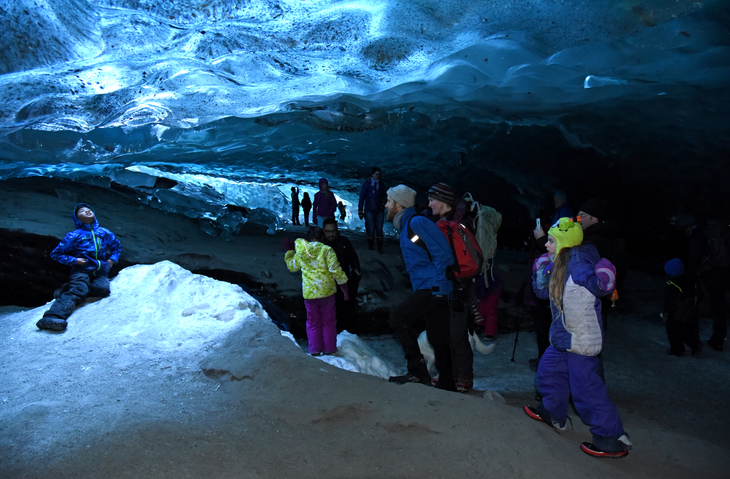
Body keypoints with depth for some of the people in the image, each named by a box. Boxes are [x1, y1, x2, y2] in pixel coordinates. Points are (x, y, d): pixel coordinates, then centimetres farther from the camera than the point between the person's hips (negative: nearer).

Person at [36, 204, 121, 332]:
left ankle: (68, 289, -12)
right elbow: (56, 254, 13)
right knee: (78, 291, -31)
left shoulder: (105, 233, 20)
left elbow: (117, 246, 35)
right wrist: (74, 260, -4)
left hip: (100, 272, 2)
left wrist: (112, 259, 15)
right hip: (82, 270, -2)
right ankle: (52, 317, -51)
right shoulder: (74, 236, 12)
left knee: (103, 288, -31)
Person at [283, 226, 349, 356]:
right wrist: (344, 287, -5)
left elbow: (292, 267, 18)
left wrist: (289, 251, 30)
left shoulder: (300, 252, 2)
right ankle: (329, 348, 19)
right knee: (328, 321, 13)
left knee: (313, 321, 16)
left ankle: (314, 349, 18)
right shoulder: (326, 250, -9)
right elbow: (335, 269, -13)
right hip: (326, 291, -2)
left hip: (309, 292, 3)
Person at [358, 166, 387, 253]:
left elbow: (384, 196, 17)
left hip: (379, 211, 2)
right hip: (369, 211, -2)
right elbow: (362, 198, 1)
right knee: (371, 230, -3)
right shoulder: (366, 184, 2)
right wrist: (360, 212, -4)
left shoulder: (381, 185, 10)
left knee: (379, 230, 1)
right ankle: (370, 249, 4)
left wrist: (383, 204, -6)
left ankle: (380, 249, 5)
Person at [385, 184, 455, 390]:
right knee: (438, 338, 12)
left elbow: (443, 253, -20)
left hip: (433, 288, -10)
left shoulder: (417, 222, -13)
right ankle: (447, 384, 21)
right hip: (432, 289, 10)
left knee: (398, 318, -9)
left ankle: (417, 371, -3)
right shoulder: (407, 226, 19)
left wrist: (438, 285, -19)